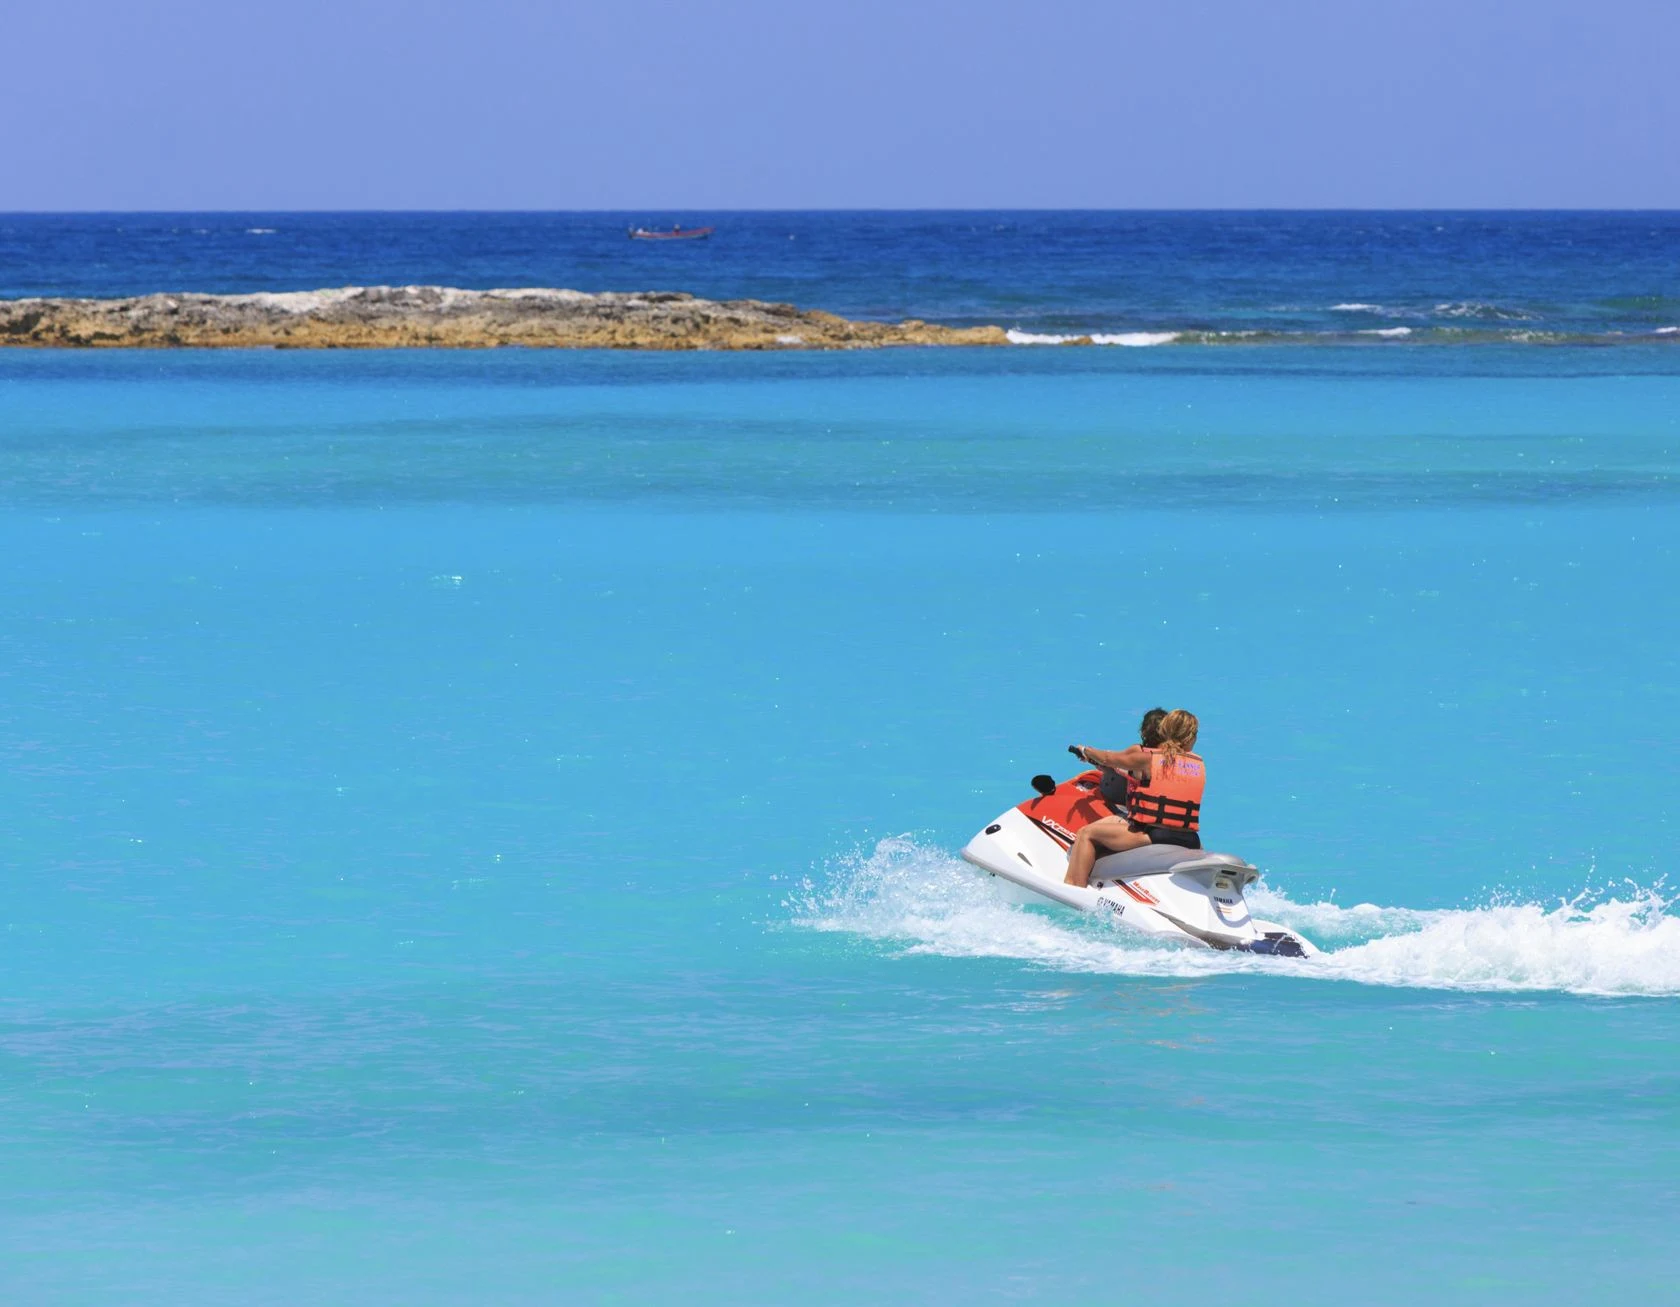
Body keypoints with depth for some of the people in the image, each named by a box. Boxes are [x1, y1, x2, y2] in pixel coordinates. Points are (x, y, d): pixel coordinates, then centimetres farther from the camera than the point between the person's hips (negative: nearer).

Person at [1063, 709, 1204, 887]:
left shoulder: (1146, 757, -1)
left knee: (1087, 833, 6)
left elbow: (1108, 759, 15)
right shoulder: (1199, 764, 12)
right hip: (1189, 842, 4)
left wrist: (1086, 752, 38)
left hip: (1149, 837, -4)